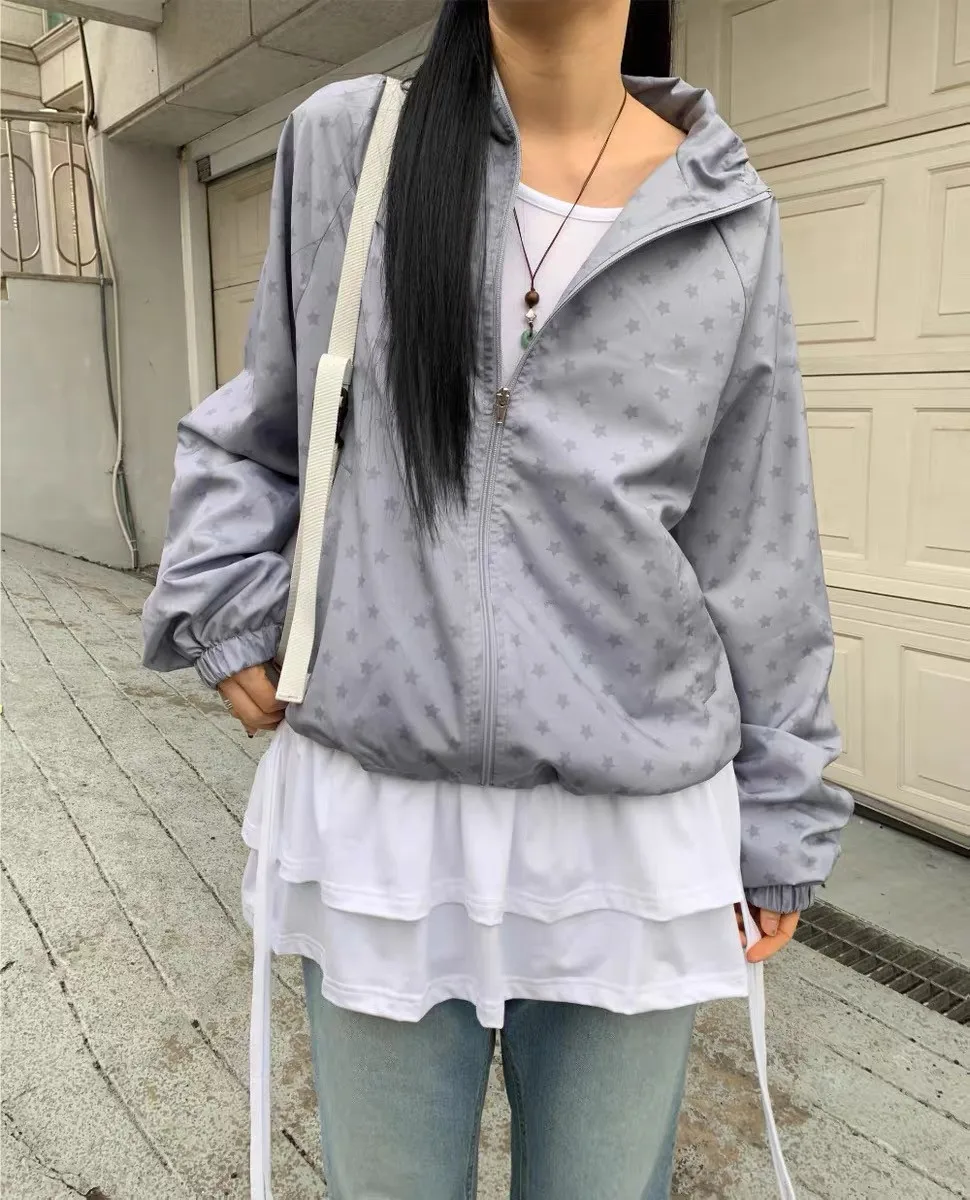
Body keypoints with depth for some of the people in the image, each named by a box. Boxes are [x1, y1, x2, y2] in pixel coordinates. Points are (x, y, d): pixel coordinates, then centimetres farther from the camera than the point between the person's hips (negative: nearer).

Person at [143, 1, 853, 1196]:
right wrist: (225, 607, 1)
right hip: (377, 811, 1)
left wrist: (776, 825, 7)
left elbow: (757, 558, 4)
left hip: (629, 826, 0)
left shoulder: (722, 217, 2)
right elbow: (256, 424, 15)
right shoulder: (342, 140, 2)